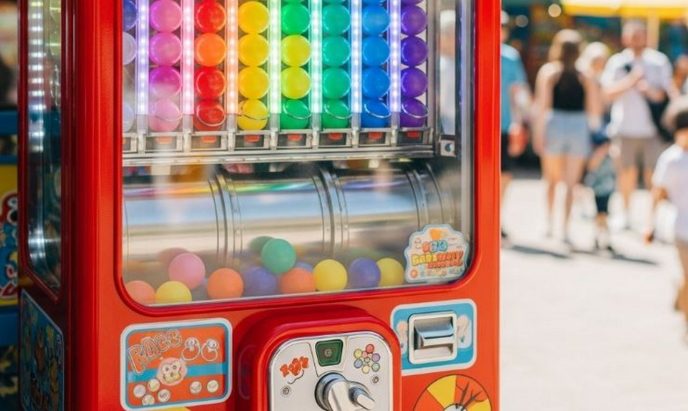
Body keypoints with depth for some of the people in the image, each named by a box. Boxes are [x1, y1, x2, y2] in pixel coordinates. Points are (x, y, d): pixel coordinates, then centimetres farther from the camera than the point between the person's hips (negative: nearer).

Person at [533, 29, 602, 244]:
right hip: (579, 128, 0)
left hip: (555, 125, 0)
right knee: (571, 183, 5)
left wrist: (538, 132, -8)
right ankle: (565, 228, 0)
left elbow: (542, 105, -9)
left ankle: (550, 221, 13)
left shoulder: (548, 71, 0)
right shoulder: (586, 77, 2)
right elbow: (595, 110, 1)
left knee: (552, 179, 18)